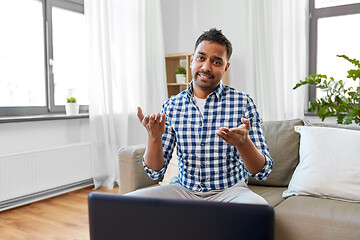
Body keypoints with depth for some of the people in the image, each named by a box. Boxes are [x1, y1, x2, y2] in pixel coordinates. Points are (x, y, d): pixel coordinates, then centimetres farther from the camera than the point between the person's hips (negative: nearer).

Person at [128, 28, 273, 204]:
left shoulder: (243, 103, -7)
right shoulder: (171, 106, 0)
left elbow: (263, 172, -10)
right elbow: (155, 173, 0)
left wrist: (242, 142, -31)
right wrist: (154, 137, -20)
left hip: (229, 191, -1)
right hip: (184, 190, 2)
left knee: (258, 206, -34)